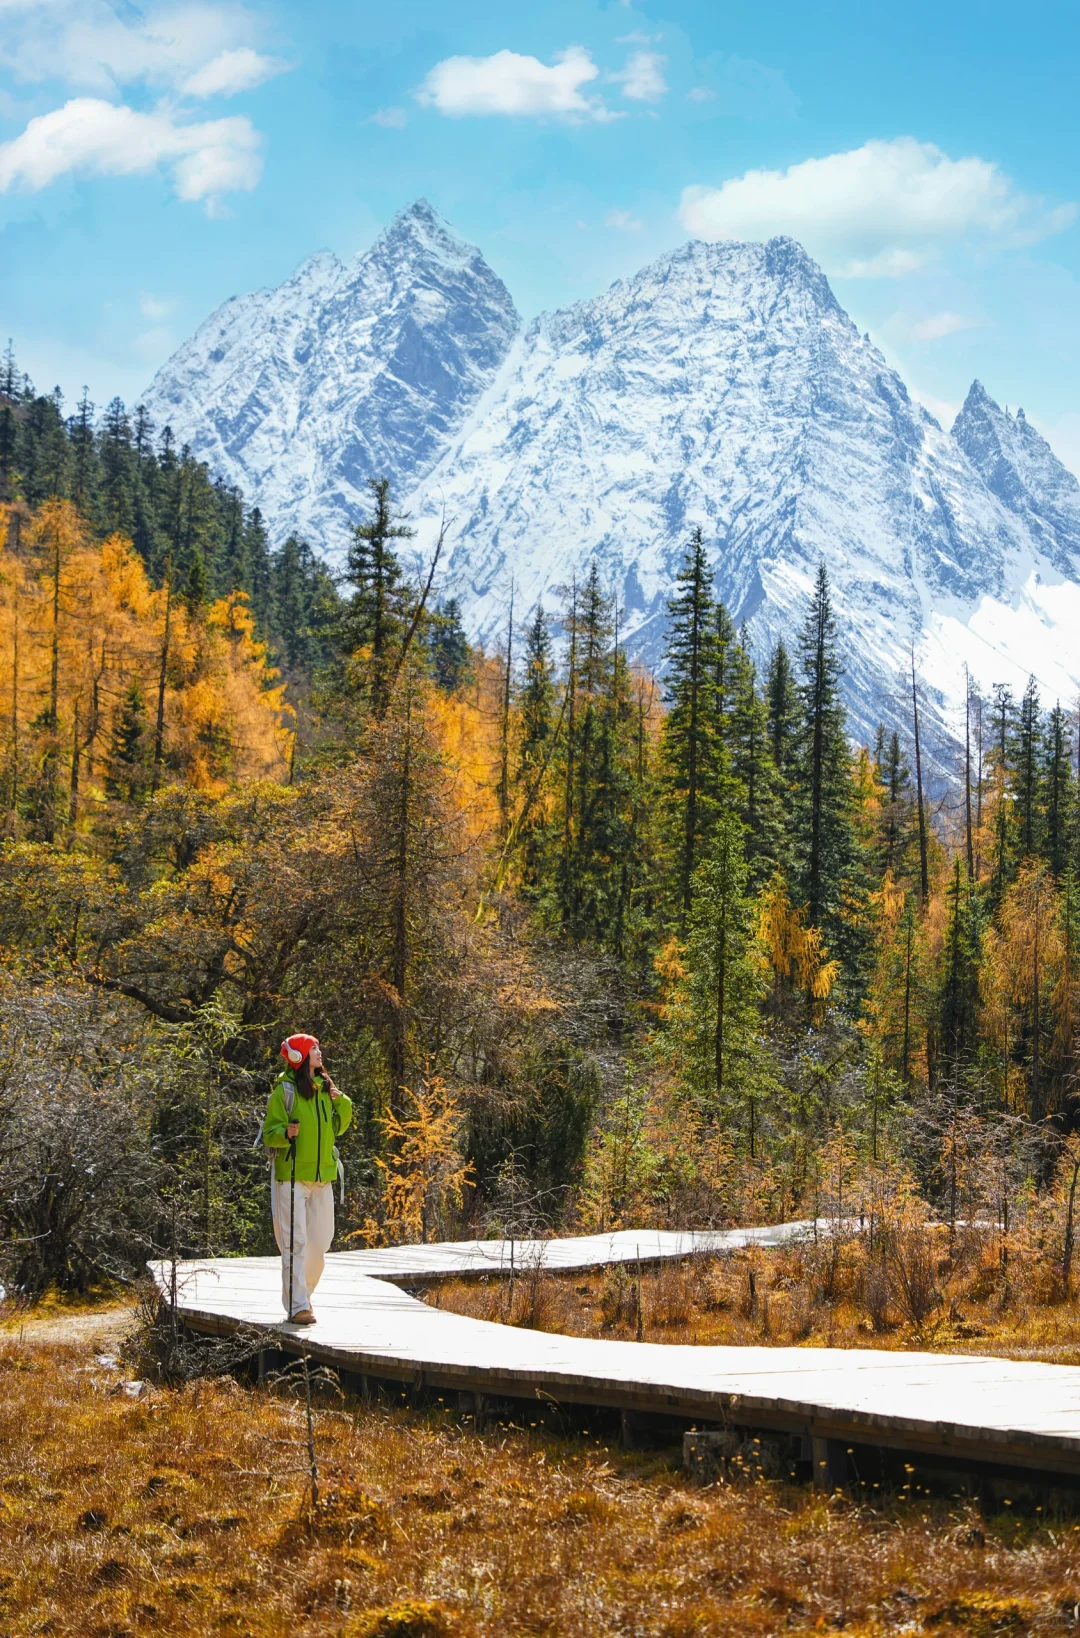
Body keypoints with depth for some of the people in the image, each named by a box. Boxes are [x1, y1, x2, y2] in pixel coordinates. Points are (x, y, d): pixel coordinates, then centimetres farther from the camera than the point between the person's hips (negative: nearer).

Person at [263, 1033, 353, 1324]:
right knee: (295, 1242, -9)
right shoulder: (284, 1091, -7)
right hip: (292, 1176, -6)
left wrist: (342, 1103, 1)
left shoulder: (325, 1088, 12)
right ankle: (297, 1306, -8)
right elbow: (269, 1133, -6)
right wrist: (286, 1133, -28)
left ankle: (303, 1292, 28)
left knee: (320, 1241, 10)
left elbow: (337, 1128, 18)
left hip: (322, 1175, 6)